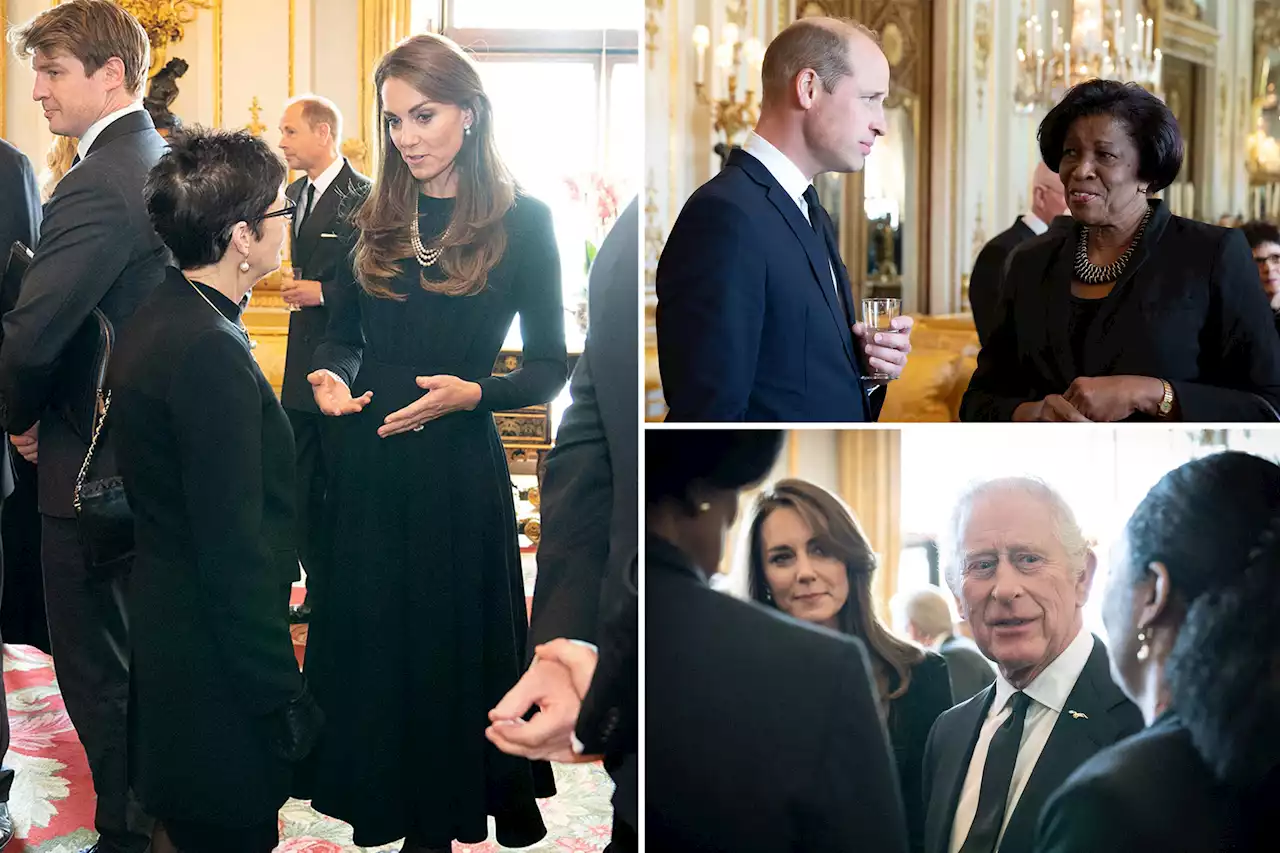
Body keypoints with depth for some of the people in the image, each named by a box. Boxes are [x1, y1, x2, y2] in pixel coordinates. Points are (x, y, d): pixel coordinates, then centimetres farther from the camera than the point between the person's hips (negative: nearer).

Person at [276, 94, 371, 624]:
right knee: (304, 489, 13)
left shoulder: (363, 197, -13)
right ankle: (319, 593, 24)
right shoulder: (294, 194, 13)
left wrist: (321, 292, -17)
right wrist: (291, 283, 2)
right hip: (302, 363, 8)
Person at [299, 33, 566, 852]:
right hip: (367, 465, 4)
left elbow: (550, 366, -3)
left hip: (458, 468, -4)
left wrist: (471, 393, -20)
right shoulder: (374, 218, 6)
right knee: (370, 642, 11)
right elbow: (343, 337, 14)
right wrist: (334, 377, -9)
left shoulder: (521, 221, -5)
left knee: (457, 645, 8)